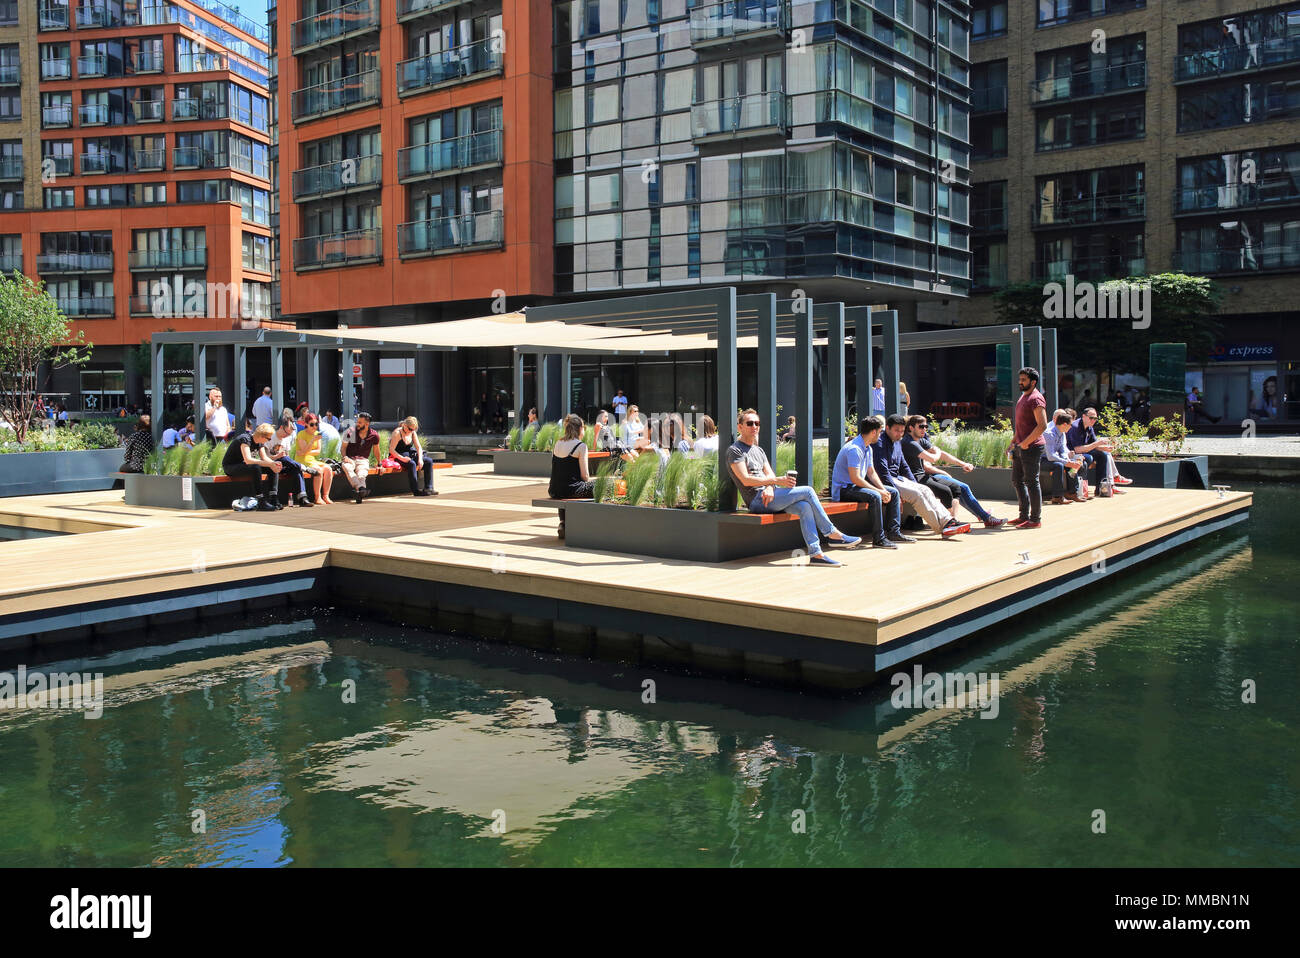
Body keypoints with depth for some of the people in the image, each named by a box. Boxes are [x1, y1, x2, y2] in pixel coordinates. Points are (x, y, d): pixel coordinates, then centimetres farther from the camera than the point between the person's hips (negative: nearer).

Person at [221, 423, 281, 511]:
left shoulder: (259, 442, 1)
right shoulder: (245, 439, -26)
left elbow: (264, 458, 0)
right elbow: (248, 460, -36)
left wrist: (274, 463, -22)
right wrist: (269, 464, -37)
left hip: (244, 466, 9)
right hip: (231, 467, -9)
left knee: (274, 469, -6)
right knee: (256, 468, -37)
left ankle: (273, 499, -14)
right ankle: (261, 503, -36)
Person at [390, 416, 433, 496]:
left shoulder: (413, 433, 9)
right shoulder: (397, 433, -13)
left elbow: (419, 447, 4)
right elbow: (391, 450, -19)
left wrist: (420, 459, -14)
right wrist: (402, 458, -31)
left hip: (410, 456, 7)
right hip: (397, 457, -7)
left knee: (429, 461, -12)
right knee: (412, 463, -37)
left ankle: (429, 488, -17)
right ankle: (416, 490, -36)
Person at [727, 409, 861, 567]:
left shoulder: (759, 450, 25)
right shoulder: (734, 450, -2)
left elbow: (769, 474, 14)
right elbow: (746, 480, -13)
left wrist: (769, 488, -11)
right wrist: (777, 481, -15)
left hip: (768, 494, 8)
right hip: (756, 500, -8)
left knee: (805, 507, -19)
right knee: (807, 491, -16)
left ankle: (815, 553, -23)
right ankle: (832, 534, -8)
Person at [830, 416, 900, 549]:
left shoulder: (867, 448, 12)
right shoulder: (854, 448, -21)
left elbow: (871, 473, 15)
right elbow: (855, 479, -27)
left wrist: (883, 490, -2)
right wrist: (878, 491, -22)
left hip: (858, 486, 11)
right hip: (843, 489, -11)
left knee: (893, 493, 6)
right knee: (874, 496, -34)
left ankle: (893, 532, 6)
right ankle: (878, 539, -29)